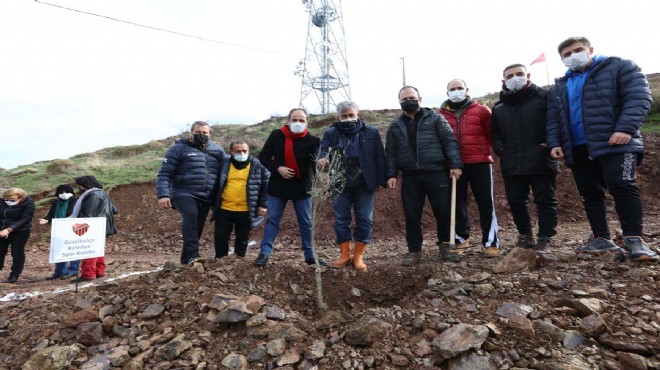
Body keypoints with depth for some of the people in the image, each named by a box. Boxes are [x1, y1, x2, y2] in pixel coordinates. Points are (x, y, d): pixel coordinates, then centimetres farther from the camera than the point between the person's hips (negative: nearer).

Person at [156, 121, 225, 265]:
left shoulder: (218, 150, 10)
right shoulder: (179, 148, -1)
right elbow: (164, 174, -4)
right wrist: (163, 194, -16)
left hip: (206, 198, 5)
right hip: (184, 194, -5)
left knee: (197, 228, 10)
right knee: (190, 214, -32)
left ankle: (187, 259, 25)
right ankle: (192, 255, -34)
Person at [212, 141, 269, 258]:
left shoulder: (257, 166, -1)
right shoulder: (224, 164, 3)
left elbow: (266, 186, 3)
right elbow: (216, 184, 12)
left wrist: (263, 204, -3)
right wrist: (214, 204, 9)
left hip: (246, 211, -1)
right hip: (224, 210, 2)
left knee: (242, 240, 11)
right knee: (220, 238, 8)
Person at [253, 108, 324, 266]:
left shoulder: (312, 140, -8)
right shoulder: (276, 135, -4)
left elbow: (316, 163, -11)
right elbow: (263, 156, 1)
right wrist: (277, 168, -14)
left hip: (302, 187, 0)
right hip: (278, 186, 1)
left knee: (306, 223, 8)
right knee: (272, 220, 6)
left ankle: (310, 256, 19)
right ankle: (264, 253, 14)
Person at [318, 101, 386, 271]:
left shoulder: (371, 132, 2)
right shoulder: (331, 133, 3)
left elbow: (379, 157, 2)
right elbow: (323, 149, -8)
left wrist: (381, 180, -2)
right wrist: (323, 158, -32)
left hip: (364, 186, 0)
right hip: (340, 185, 1)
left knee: (364, 220, 2)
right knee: (341, 220, 5)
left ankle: (358, 257, 14)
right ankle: (345, 255, 19)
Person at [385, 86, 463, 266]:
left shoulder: (435, 118, 6)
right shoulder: (395, 126, 14)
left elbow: (450, 141, 0)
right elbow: (390, 153, 12)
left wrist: (455, 164, -10)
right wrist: (391, 174, 2)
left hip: (436, 174, -2)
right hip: (410, 178, 2)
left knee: (443, 211, 2)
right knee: (411, 215, 4)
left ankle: (445, 244, 25)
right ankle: (414, 250, 17)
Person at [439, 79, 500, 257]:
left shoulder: (481, 110, 4)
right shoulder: (441, 114, 6)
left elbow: (491, 133, 9)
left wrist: (486, 150, 3)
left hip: (480, 162, -1)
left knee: (486, 203, 0)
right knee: (458, 203, 8)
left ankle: (491, 242, 8)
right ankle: (461, 238, 23)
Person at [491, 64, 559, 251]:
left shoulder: (543, 97, 0)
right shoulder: (498, 106, 14)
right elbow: (495, 132, 21)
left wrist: (550, 143, -12)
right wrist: (500, 148, 5)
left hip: (541, 161, -4)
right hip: (511, 164, 4)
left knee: (545, 200, 3)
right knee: (515, 201, 9)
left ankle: (544, 239, 12)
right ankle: (525, 235, 26)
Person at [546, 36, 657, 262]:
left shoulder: (620, 67, 4)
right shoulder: (559, 87, 19)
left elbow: (638, 98, -8)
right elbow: (553, 120, 18)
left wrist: (626, 129, -21)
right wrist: (555, 143, 3)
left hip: (615, 143, -5)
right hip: (578, 149, 5)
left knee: (623, 187, -15)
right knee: (590, 193, 4)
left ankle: (634, 239, -7)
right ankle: (601, 239, 11)